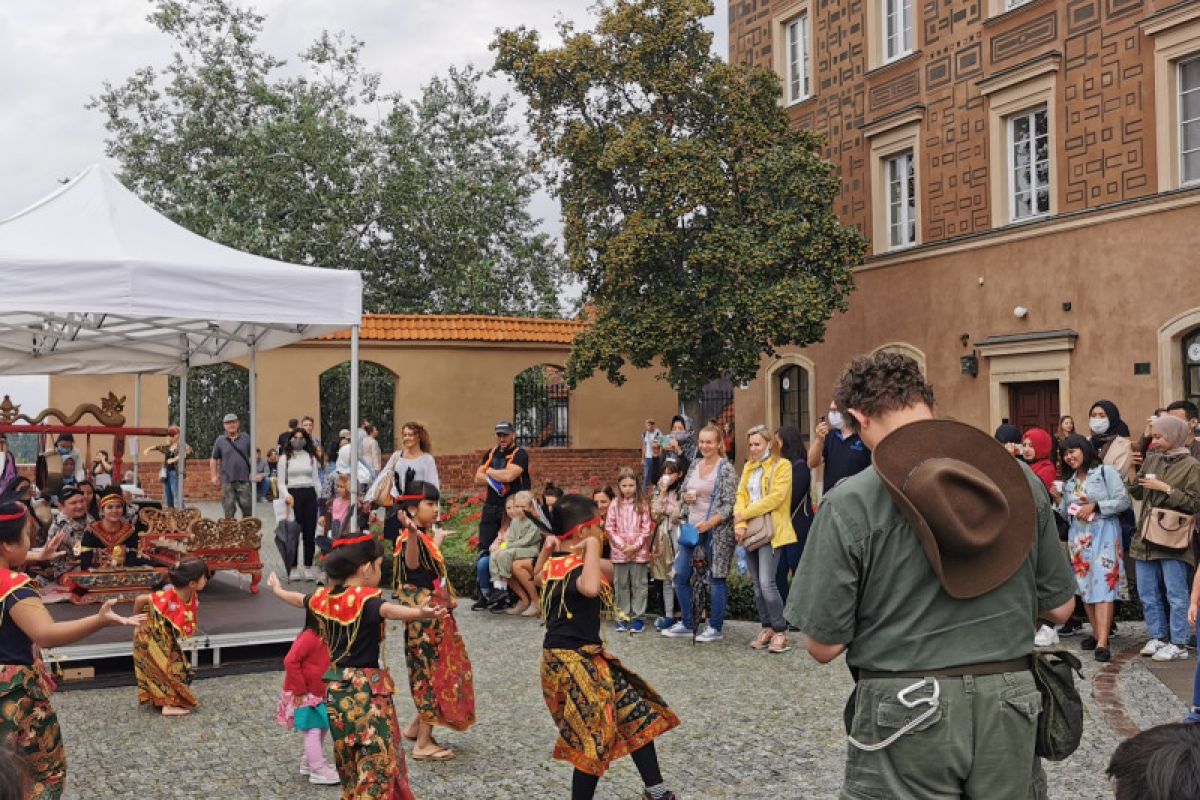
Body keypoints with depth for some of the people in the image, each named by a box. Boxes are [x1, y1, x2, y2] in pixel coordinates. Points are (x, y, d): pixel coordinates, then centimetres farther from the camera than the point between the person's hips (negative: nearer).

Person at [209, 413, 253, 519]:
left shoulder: (246, 439, 6)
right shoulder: (220, 440, 6)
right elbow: (213, 459, 12)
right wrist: (214, 475, 5)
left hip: (244, 479, 0)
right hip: (227, 481, 0)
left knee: (247, 506, -2)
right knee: (229, 509, 5)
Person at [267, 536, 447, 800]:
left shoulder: (324, 597, 6)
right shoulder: (366, 599, -18)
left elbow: (299, 599, 27)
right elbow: (388, 610, -41)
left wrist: (277, 589, 50)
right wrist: (420, 613, -60)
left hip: (336, 688, 8)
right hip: (366, 688, -8)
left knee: (350, 759, 21)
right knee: (379, 760, -6)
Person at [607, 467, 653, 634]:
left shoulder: (643, 504, -1)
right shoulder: (615, 504, 1)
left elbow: (647, 528, -4)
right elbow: (609, 528, -1)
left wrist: (635, 546, -12)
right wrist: (622, 545, -9)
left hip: (639, 552, -1)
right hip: (619, 552, 1)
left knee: (639, 584, 3)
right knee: (621, 585, 7)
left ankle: (638, 617, 10)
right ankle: (623, 617, 16)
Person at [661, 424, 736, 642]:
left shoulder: (726, 468, -8)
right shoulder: (694, 465, 10)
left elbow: (729, 504, -12)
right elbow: (684, 491, 21)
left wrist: (710, 522, -22)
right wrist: (686, 497, -3)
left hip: (715, 530, -6)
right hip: (691, 527, 7)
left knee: (716, 578, 2)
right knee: (680, 575, 6)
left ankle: (716, 628, 11)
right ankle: (686, 624, 18)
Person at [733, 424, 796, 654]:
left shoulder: (782, 465, -3)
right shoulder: (748, 467, 17)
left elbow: (775, 498, -13)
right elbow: (741, 496, 10)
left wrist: (744, 514, -10)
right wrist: (740, 524, -6)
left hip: (770, 531, -7)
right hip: (751, 531, 7)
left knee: (767, 583, -14)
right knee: (757, 584, 8)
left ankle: (780, 632, -5)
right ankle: (767, 628, 16)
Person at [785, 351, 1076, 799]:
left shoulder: (850, 503, -14)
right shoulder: (1021, 480, -2)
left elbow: (823, 646, -10)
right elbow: (1059, 608, 6)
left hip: (905, 708, -4)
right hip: (1009, 702, 4)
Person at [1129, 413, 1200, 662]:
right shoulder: (1151, 460, 10)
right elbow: (1137, 494, 15)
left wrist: (1166, 489, -17)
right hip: (1145, 537, 7)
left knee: (1176, 594, 0)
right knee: (1147, 593, 12)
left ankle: (1179, 644, 7)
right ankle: (1158, 637, 23)